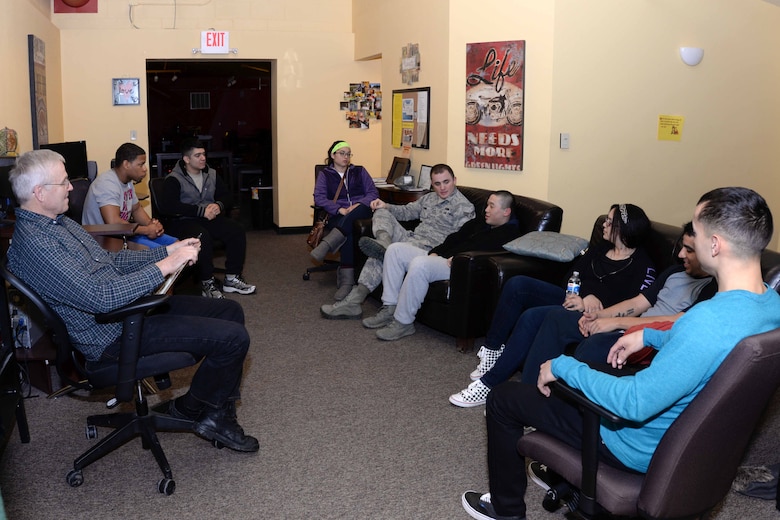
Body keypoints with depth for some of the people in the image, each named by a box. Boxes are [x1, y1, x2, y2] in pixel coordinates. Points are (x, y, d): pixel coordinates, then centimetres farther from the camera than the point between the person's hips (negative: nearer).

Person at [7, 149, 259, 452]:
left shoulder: (59, 222, 11)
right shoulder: (33, 244, -23)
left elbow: (111, 261, 19)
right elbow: (100, 298, -30)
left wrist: (168, 251, 8)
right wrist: (164, 266, -26)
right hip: (113, 335, -11)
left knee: (230, 311, 8)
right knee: (233, 337, -18)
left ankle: (219, 413, 15)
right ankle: (189, 410, 9)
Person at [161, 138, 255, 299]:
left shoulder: (211, 174, 13)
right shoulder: (174, 179, -7)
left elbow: (227, 196, 16)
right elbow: (168, 206, -21)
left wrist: (219, 205, -10)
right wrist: (201, 210, -24)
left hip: (209, 218, 6)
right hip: (182, 221, -6)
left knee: (237, 230, -20)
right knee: (203, 236, -38)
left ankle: (232, 279, -11)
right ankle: (207, 283, -23)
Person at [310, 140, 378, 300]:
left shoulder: (359, 171, 23)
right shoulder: (325, 174, 18)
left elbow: (373, 192, 11)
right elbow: (319, 198, 1)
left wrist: (359, 205, -11)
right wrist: (339, 209, -16)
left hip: (360, 213, 1)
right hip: (337, 216, -1)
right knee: (348, 233, -39)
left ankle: (327, 244, -53)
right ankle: (346, 280, -47)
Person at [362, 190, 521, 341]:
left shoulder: (509, 232, -6)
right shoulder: (481, 221, 24)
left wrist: (455, 258, -17)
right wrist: (435, 252, 6)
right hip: (440, 258, 10)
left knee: (419, 264, -36)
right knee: (396, 249, 0)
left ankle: (403, 323, -24)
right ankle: (389, 309, -6)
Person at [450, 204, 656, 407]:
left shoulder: (643, 266, -5)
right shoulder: (600, 249, 17)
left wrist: (592, 303, -20)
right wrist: (585, 296, -11)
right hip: (575, 299, 8)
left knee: (532, 316, -31)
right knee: (517, 284, -13)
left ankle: (488, 384, -26)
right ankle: (492, 351, -12)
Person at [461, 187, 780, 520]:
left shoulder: (710, 320, -38)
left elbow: (634, 404, -35)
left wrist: (562, 366, -23)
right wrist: (649, 336, 7)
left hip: (642, 450, -9)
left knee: (503, 398, 4)